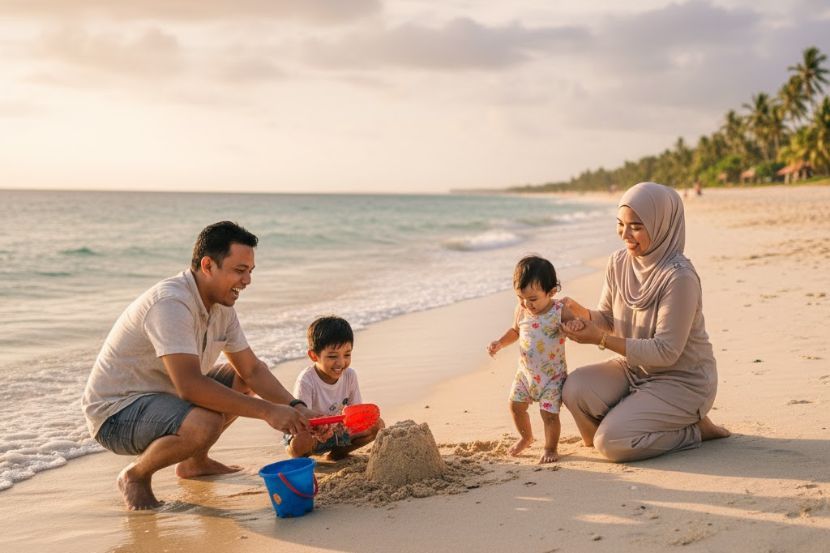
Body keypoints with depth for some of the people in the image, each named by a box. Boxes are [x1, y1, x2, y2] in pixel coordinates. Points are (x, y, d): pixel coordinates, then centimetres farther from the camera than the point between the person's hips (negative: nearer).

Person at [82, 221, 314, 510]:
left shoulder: (221, 306, 2)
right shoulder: (170, 303, -28)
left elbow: (252, 369, 7)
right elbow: (190, 385, -37)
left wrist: (295, 408, -9)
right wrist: (267, 411, -34)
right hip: (115, 411, -10)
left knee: (242, 381, 8)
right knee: (205, 422, -34)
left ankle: (194, 461, 21)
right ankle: (136, 475, -7)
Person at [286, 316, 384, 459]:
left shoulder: (350, 375, -10)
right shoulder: (306, 381, -27)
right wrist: (317, 432, -54)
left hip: (337, 431, 5)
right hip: (308, 432, -5)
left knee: (377, 425, -11)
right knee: (299, 444, -40)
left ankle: (339, 451, 4)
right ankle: (300, 457, -2)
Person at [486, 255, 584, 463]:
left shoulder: (560, 312, -17)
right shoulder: (520, 311, -4)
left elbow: (575, 325, -10)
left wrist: (577, 324, -33)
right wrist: (499, 343, 1)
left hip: (552, 375, -5)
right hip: (525, 372, 5)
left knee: (549, 413, -6)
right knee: (515, 406, 11)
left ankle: (551, 448, 18)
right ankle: (526, 437, 39)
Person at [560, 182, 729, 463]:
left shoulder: (679, 277, -25)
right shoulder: (618, 263, -2)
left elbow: (665, 352, -23)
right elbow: (607, 319, 7)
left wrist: (601, 339, -27)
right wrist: (583, 314, -17)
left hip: (682, 381, -6)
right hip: (635, 367, 6)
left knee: (612, 442, -20)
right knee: (576, 388, -21)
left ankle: (693, 430, 2)